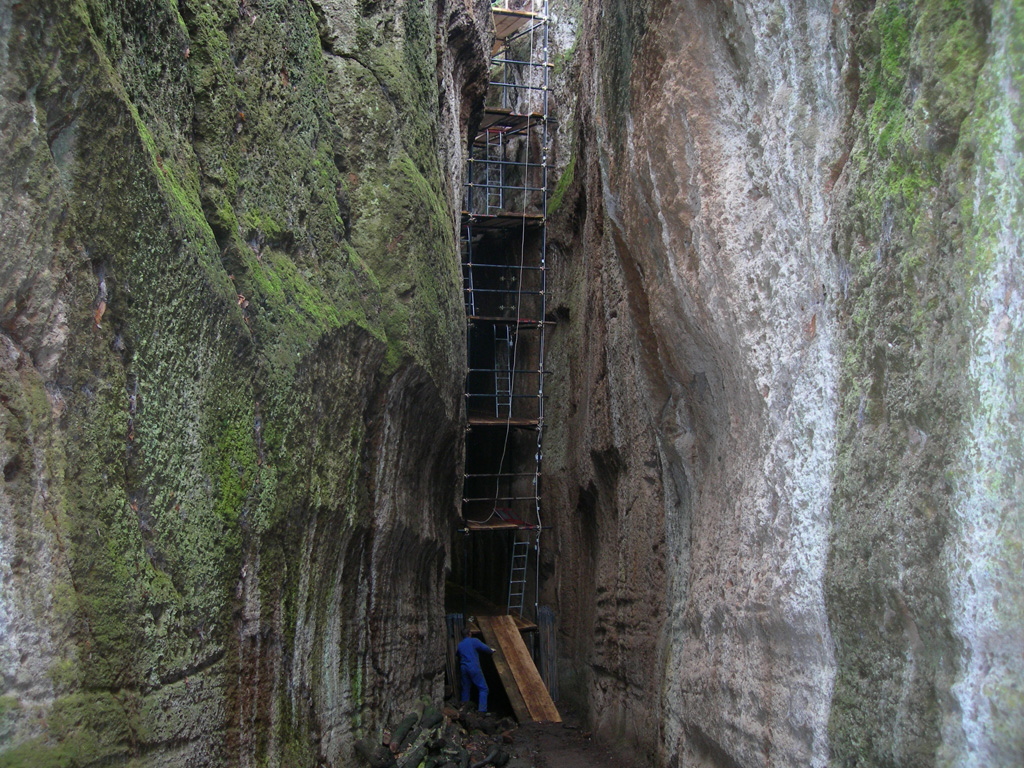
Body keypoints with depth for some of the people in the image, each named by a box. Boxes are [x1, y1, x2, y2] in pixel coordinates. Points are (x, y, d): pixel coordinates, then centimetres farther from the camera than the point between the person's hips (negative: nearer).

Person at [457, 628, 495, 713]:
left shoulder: (459, 645, 15)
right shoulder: (473, 641, -2)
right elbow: (485, 648, -6)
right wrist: (491, 650, 11)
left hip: (464, 668, 6)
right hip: (474, 667, -6)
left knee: (465, 689, 13)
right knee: (483, 689, -4)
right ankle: (482, 710, -15)